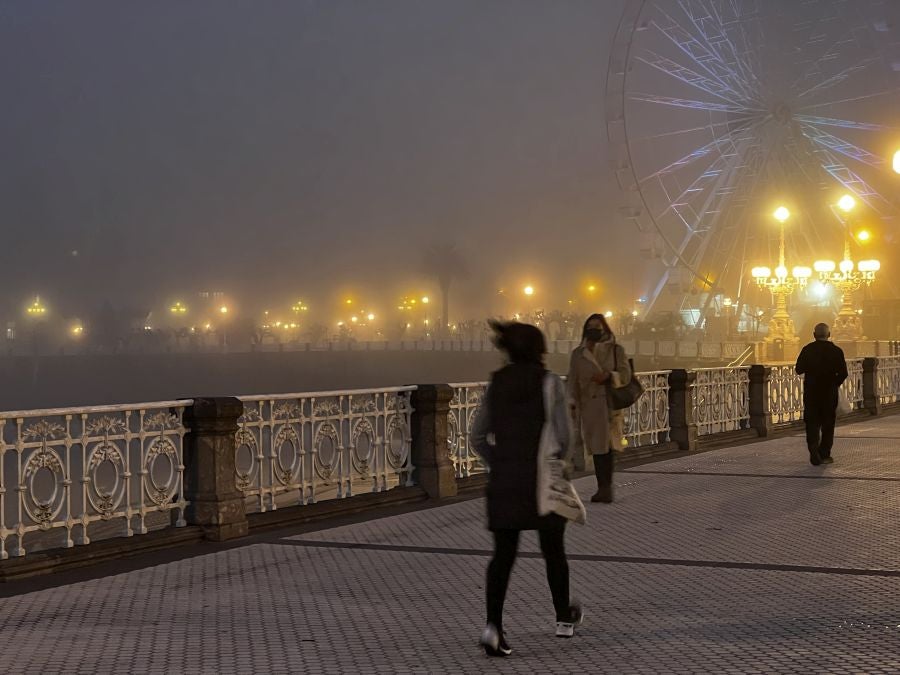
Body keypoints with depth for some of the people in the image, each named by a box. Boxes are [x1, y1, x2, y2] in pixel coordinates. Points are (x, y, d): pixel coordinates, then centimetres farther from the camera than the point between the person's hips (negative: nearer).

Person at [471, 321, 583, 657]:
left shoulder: (497, 383, 5)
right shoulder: (549, 382, -7)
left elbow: (479, 435, 5)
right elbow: (561, 434, -13)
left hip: (504, 479, 3)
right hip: (542, 476, -3)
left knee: (503, 553, 3)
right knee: (553, 548, 16)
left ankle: (493, 625, -15)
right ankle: (564, 618, 33)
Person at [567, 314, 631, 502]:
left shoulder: (616, 350, 6)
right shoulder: (578, 354, 11)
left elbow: (626, 374, 1)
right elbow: (573, 381, 9)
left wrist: (609, 376, -16)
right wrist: (572, 403, -1)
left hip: (610, 404, -3)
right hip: (588, 405, 3)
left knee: (605, 446, -10)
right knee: (596, 447, 4)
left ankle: (607, 487, -7)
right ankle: (602, 487, 10)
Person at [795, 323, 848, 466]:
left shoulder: (807, 350, -4)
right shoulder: (836, 351, -5)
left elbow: (799, 370, -3)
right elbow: (843, 373, -8)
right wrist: (835, 383, 8)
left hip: (811, 391, 0)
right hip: (829, 392, 0)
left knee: (812, 422, 5)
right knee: (828, 423, 11)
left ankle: (814, 450, -12)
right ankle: (824, 454, 13)